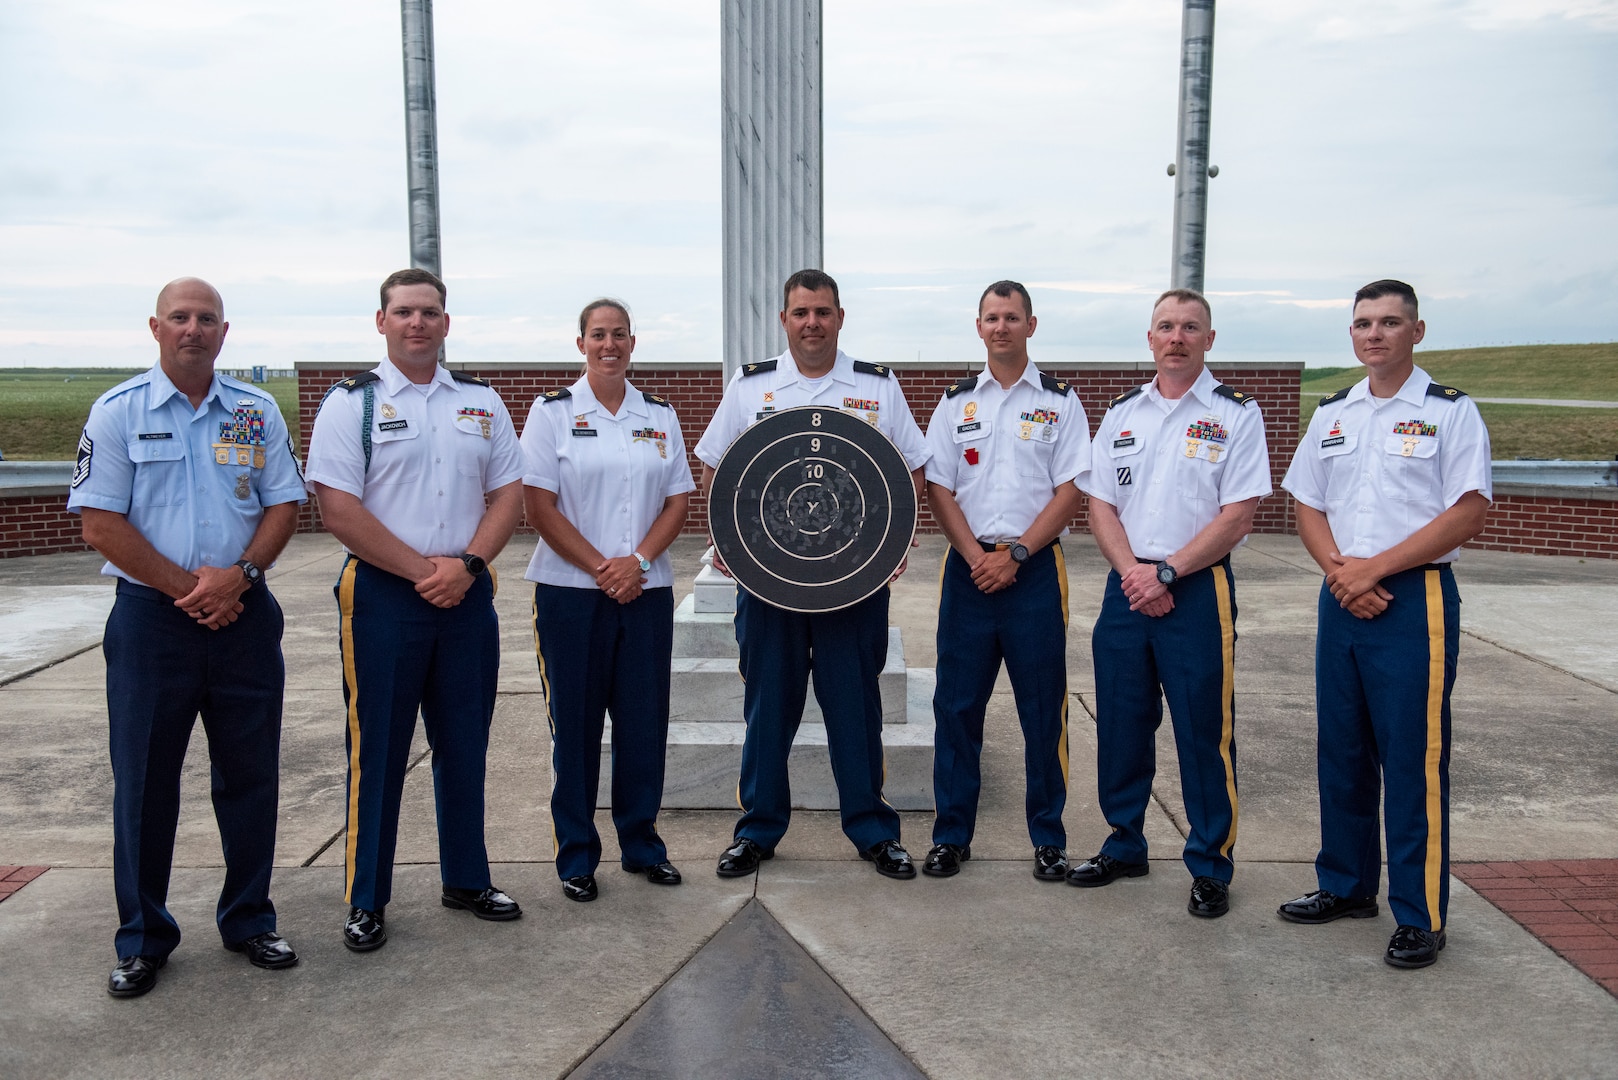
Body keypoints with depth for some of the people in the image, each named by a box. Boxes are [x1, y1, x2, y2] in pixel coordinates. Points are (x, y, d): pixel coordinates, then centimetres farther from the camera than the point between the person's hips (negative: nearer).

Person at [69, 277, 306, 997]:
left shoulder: (257, 411, 7)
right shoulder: (118, 411, 0)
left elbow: (284, 504, 5)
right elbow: (100, 523, -6)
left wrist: (239, 574, -11)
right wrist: (187, 587, -11)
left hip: (244, 614, 2)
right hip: (151, 615, -2)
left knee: (251, 774, 8)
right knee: (144, 779, 4)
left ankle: (249, 920, 23)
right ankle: (143, 940, 18)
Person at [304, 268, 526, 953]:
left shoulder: (482, 402, 11)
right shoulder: (352, 403, -2)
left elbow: (509, 494, 7)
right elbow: (339, 509, -10)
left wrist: (466, 564, -9)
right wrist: (423, 570, -14)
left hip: (467, 594, 4)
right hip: (383, 594, -4)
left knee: (464, 742, 12)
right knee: (377, 749, 3)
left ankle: (466, 879, 26)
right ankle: (366, 899, 15)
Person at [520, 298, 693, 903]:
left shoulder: (660, 417, 10)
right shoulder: (553, 412, 1)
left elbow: (678, 501, 7)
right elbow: (539, 506, -6)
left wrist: (637, 562, -9)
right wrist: (600, 567, -13)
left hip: (647, 592, 3)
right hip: (570, 591, -3)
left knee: (644, 721, 7)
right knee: (575, 723, 3)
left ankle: (641, 843, 23)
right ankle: (576, 855, 16)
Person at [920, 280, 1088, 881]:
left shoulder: (1059, 403, 5)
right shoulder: (956, 403, 10)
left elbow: (1069, 493, -2)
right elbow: (939, 490, 5)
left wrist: (1014, 554, -12)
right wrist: (977, 556, -9)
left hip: (1034, 568, -1)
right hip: (968, 567, 2)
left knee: (1042, 708, 3)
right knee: (956, 706, 4)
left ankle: (1048, 838, 16)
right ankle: (952, 836, 15)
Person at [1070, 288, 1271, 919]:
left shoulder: (1236, 414, -2)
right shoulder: (1122, 413, 12)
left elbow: (1237, 516, -9)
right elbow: (1100, 505, 8)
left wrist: (1166, 571, -15)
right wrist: (1132, 571, -8)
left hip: (1198, 589, -4)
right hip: (1127, 588, 4)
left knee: (1204, 733, 1)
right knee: (1121, 725, 11)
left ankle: (1210, 868, 14)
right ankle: (1125, 846, 27)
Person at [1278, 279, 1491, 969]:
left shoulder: (1450, 413, -2)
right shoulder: (1332, 414, 14)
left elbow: (1468, 512, -11)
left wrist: (1374, 568, -15)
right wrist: (1338, 569, -6)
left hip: (1415, 600, -5)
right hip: (1341, 598, 6)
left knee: (1413, 759, -3)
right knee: (1341, 751, 12)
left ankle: (1420, 917, 8)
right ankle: (1347, 886, 27)